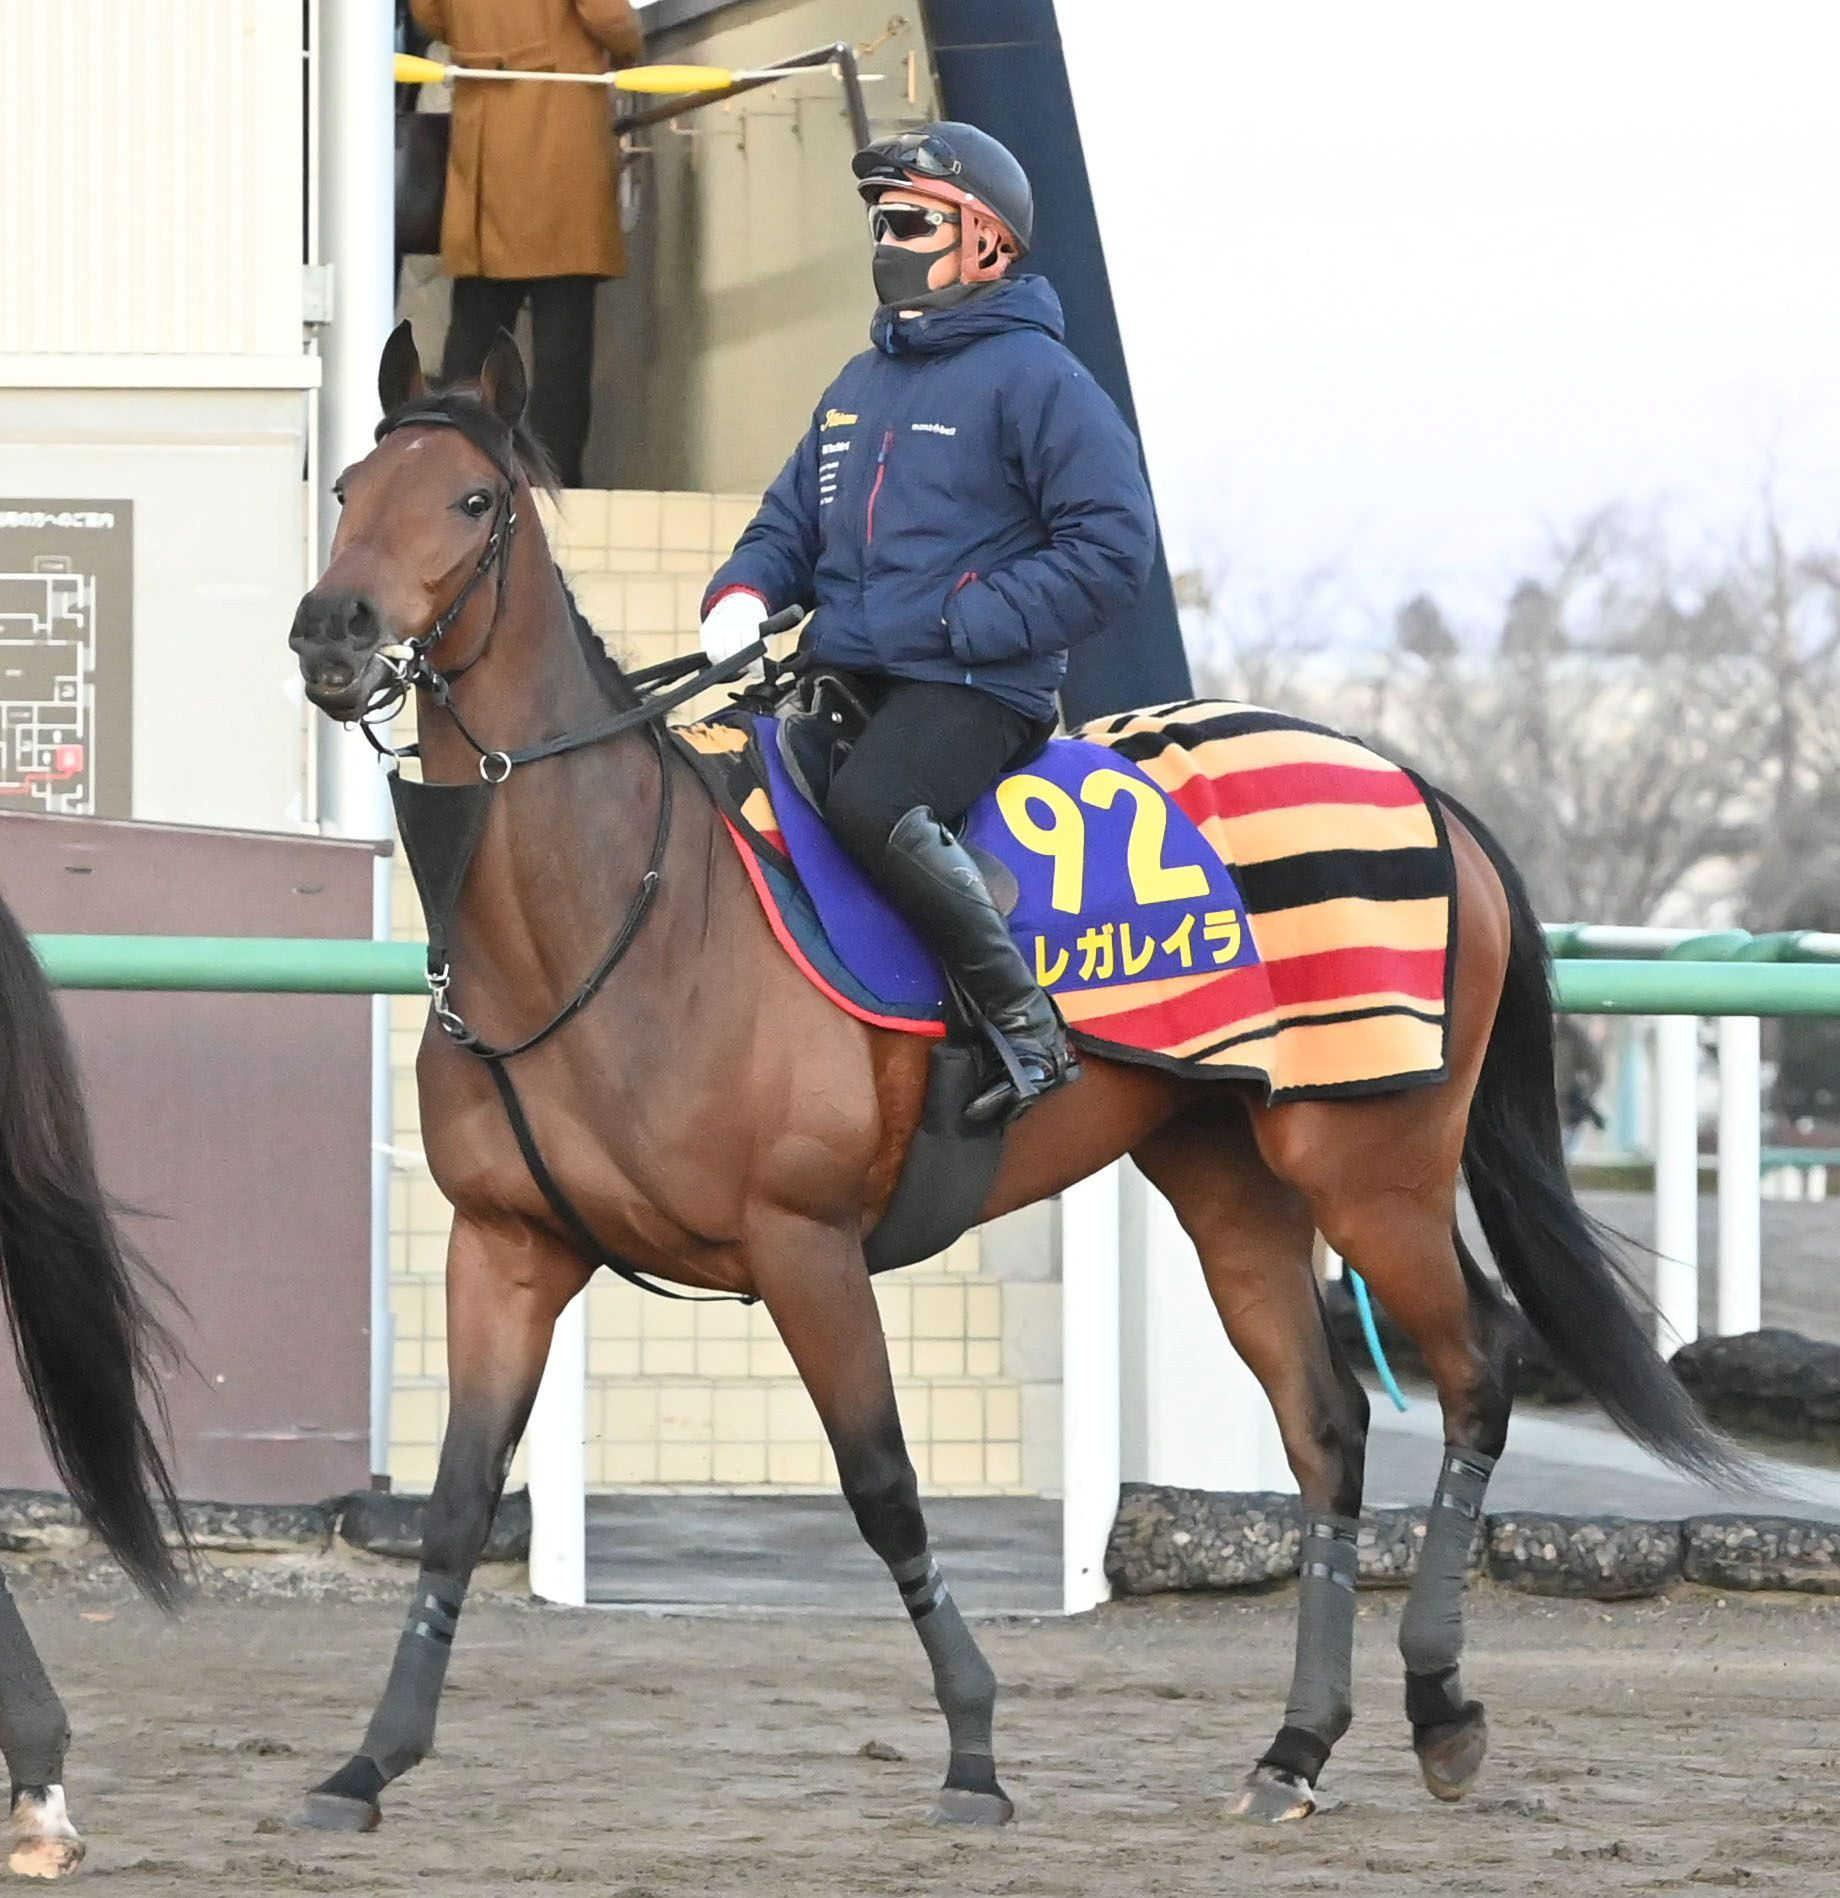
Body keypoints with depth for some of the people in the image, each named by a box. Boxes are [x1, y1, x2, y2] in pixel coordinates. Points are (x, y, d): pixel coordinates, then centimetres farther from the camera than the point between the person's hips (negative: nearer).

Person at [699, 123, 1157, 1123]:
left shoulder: (1033, 375, -4)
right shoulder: (861, 384, 21)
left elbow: (1111, 543, -10)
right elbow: (790, 521, 27)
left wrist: (969, 622, -17)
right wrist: (743, 593, 3)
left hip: (972, 690, -8)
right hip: (843, 674, 8)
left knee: (869, 804, -35)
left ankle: (1028, 1027, -27)